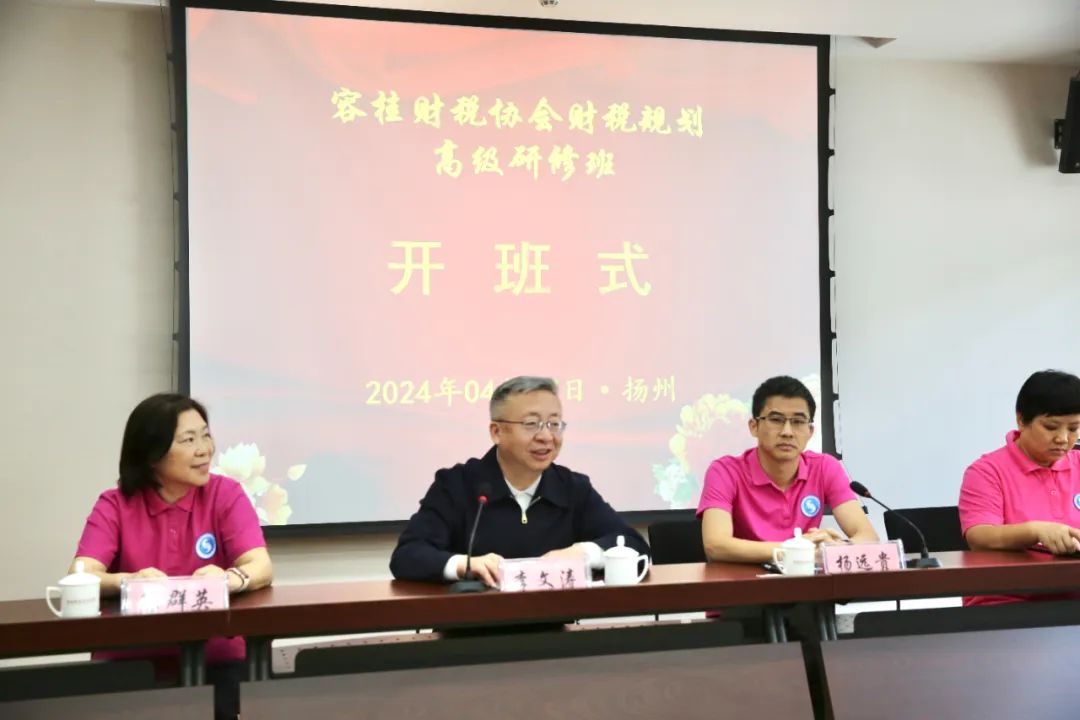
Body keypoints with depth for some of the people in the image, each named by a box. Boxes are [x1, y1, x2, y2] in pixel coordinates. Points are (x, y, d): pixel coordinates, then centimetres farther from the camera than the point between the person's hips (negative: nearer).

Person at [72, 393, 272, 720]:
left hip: (214, 659, 0)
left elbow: (262, 567, -13)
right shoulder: (114, 504, 0)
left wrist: (230, 579, -36)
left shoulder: (226, 494, -1)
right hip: (130, 659, 1)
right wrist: (130, 582, -34)